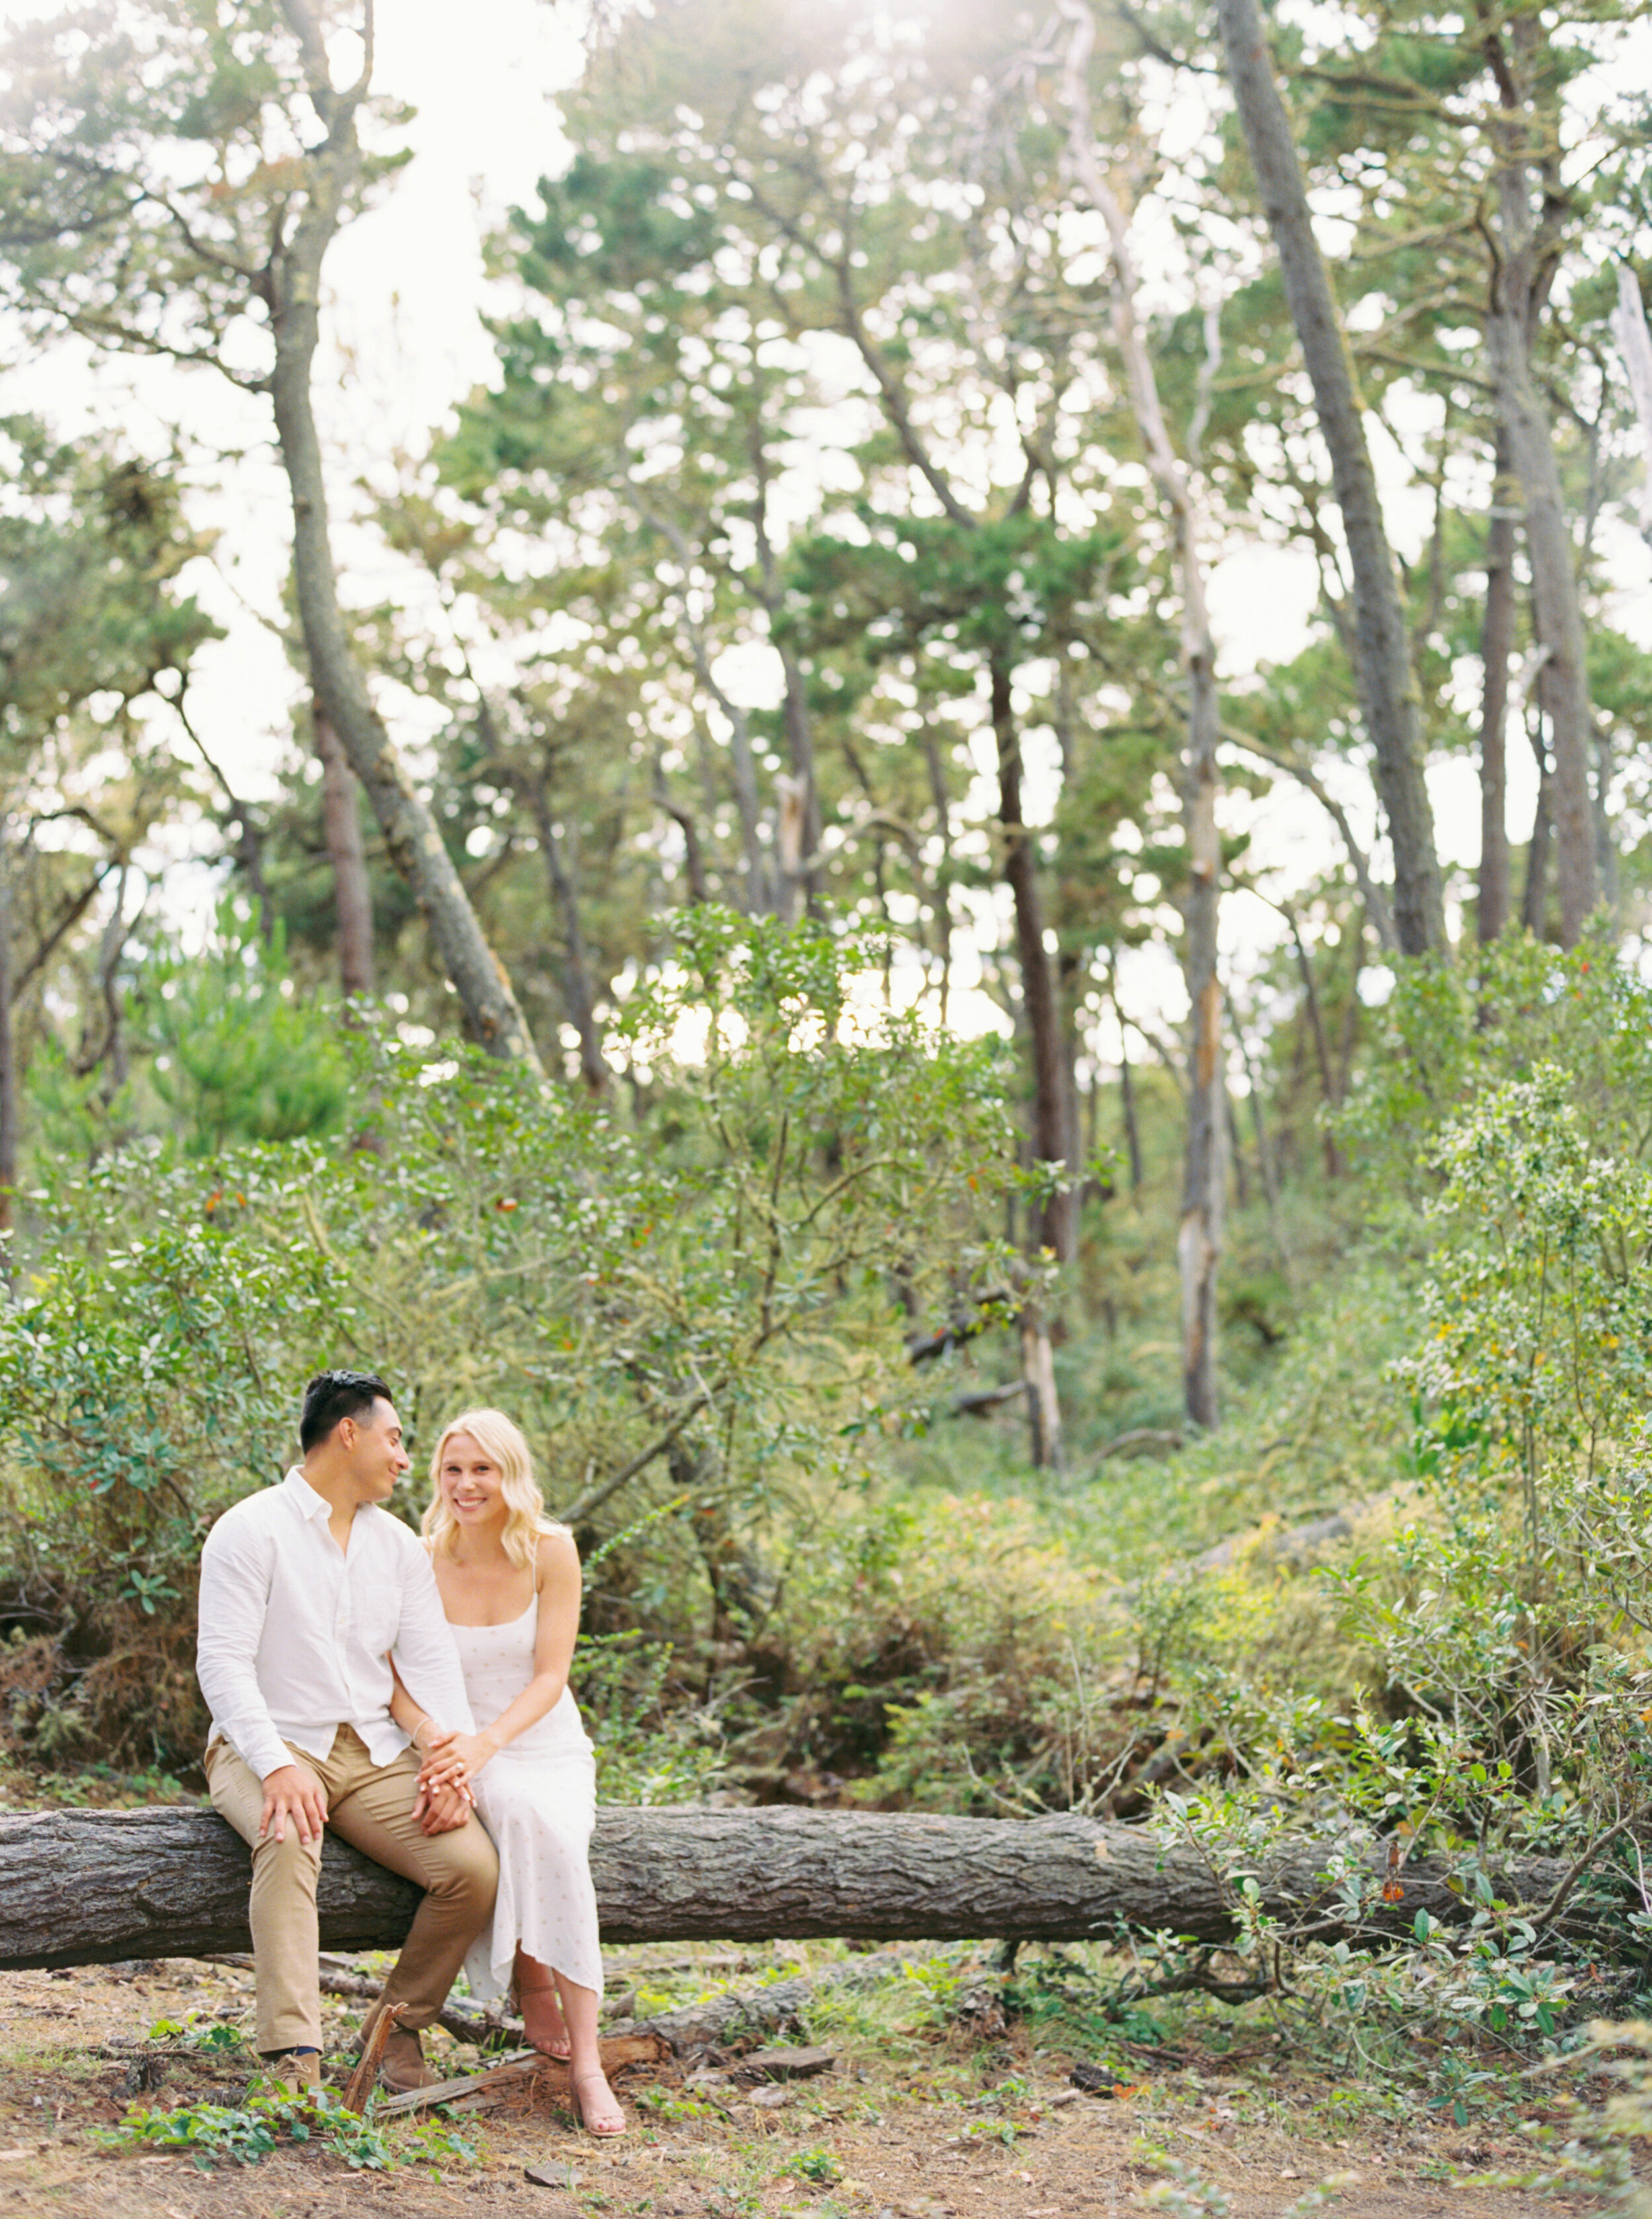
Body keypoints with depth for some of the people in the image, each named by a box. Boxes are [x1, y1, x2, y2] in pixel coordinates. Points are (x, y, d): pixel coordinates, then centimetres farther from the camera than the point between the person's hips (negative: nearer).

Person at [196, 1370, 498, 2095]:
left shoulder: (398, 1545, 14)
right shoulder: (250, 1531, -6)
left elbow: (431, 1661, 6)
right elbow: (223, 1662, -14)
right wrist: (276, 1766, -29)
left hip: (373, 1755, 5)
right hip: (270, 1745, -5)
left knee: (474, 1867, -17)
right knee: (288, 1839, -38)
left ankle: (396, 2025, 5)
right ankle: (295, 2061, -45)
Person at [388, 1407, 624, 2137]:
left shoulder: (551, 1552, -5)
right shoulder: (421, 1563, -6)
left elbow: (550, 1676, -9)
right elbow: (396, 1682, -7)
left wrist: (486, 1743, -26)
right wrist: (437, 1741, -28)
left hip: (549, 1748, 0)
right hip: (466, 1753, 0)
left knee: (552, 1832, -33)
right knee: (521, 1812, -36)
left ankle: (586, 2062, -31)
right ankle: (534, 1990, -17)